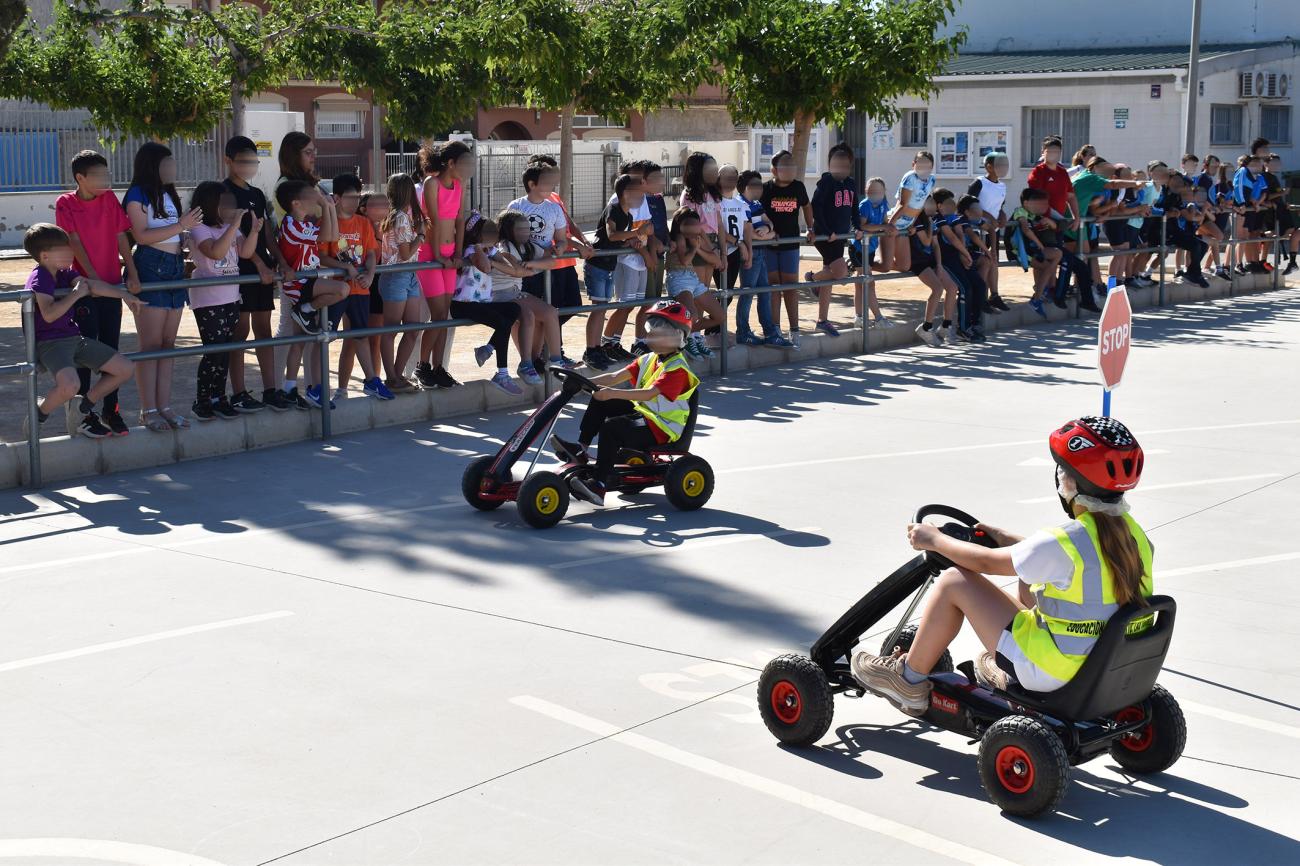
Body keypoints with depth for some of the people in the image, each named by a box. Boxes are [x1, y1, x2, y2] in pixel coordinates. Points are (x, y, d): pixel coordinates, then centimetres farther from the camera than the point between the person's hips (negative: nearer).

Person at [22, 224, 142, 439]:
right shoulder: (39, 278, -14)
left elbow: (92, 285, 5)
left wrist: (124, 295, -4)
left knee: (124, 369, 5)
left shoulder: (64, 273, 12)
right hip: (49, 342, -9)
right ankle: (37, 417, -6)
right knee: (69, 385, -36)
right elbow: (49, 314, -26)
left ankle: (82, 408, 17)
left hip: (74, 338, 9)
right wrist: (76, 294, -18)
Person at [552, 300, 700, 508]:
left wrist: (612, 393, -38)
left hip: (662, 428, -9)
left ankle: (598, 486, -31)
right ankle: (580, 449, -1)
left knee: (611, 427, -30)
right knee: (600, 401, 0)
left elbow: (650, 393, -30)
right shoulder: (649, 359, 12)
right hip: (642, 412, 9)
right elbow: (616, 377, 5)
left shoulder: (677, 368, -16)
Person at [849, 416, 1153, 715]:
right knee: (1029, 577, 26)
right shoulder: (1131, 531, -1)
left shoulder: (1065, 541, -24)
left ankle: (909, 682, 13)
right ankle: (1004, 669, 37)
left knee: (954, 581, -3)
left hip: (1056, 674, -8)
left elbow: (986, 562, -10)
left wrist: (934, 540, 5)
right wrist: (1009, 539, 24)